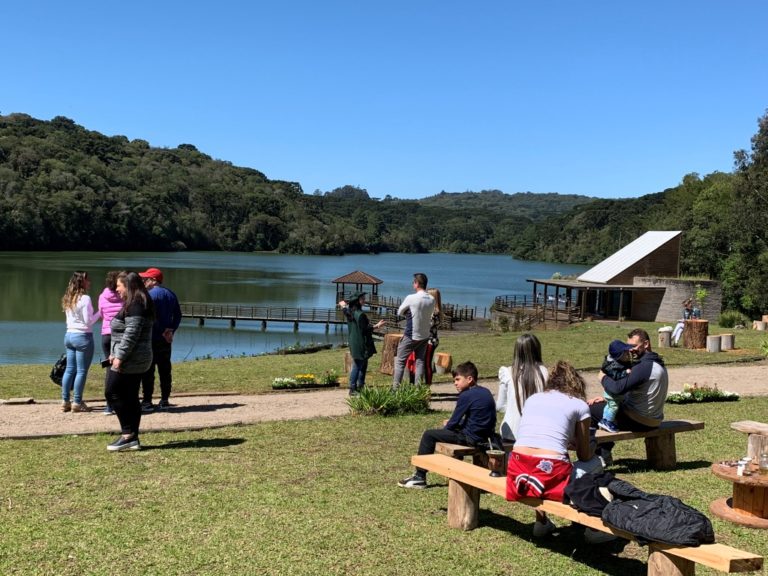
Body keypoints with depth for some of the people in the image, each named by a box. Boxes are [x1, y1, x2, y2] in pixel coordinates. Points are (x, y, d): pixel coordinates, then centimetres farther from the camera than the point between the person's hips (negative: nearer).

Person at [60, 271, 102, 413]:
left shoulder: (68, 299, 9)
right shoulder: (85, 298, -14)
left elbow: (76, 317, 12)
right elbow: (88, 321, -14)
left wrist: (95, 315, 13)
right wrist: (99, 313, -1)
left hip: (69, 335, 8)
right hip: (83, 336, -8)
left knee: (70, 369, 12)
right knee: (81, 371, 0)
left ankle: (65, 401, 15)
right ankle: (77, 403, 3)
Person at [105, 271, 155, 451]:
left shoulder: (135, 305, -16)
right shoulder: (138, 304, 18)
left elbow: (131, 334, -23)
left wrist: (120, 356, -21)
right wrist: (116, 353, 19)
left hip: (129, 360, -10)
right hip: (137, 360, 10)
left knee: (113, 393, -5)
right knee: (130, 398, 10)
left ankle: (127, 434, -3)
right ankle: (133, 438, 13)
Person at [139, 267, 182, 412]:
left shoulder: (150, 295, -13)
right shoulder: (170, 294, 12)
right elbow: (178, 316, 12)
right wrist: (171, 331, 5)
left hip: (151, 340, -7)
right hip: (166, 340, 8)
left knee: (148, 371, -3)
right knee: (165, 370, 10)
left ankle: (147, 402, -3)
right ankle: (165, 401, 13)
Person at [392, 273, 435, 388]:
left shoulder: (411, 298, -17)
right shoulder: (432, 300, 0)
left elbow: (399, 312, -4)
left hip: (411, 336, -5)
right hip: (425, 336, 5)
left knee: (400, 361, 5)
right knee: (420, 361, 12)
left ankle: (395, 388, 4)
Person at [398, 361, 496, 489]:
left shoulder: (466, 396, -15)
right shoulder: (486, 392, 11)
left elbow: (453, 422, -10)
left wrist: (447, 425, 12)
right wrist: (451, 423, 14)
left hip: (472, 438, -9)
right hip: (487, 435, 9)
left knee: (429, 435, 0)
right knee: (456, 429, 35)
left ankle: (420, 477, 5)